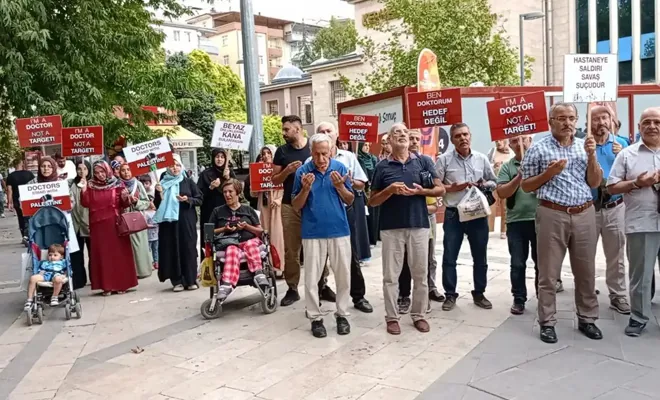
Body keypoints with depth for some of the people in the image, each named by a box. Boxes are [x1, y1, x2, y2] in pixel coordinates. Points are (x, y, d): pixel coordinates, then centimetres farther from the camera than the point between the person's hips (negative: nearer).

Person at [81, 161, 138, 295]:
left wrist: (125, 198, -19)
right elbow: (86, 203, -3)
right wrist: (84, 189, -14)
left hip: (115, 224, -1)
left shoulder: (117, 184, 0)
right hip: (98, 225, 2)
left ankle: (121, 284, 9)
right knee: (102, 255, 3)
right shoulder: (91, 185, 5)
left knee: (119, 253, 2)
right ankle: (106, 286, 7)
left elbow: (124, 204, 1)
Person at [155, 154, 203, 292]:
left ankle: (191, 280, 3)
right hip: (168, 221, 1)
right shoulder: (162, 183, 8)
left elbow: (200, 199, 4)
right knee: (172, 250, -1)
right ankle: (177, 281, 4)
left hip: (186, 221, -1)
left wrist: (188, 199, -13)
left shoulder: (188, 182, 6)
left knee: (188, 248, -2)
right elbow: (157, 205, 7)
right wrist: (159, 193, -10)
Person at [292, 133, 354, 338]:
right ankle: (315, 318, 18)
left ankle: (342, 315, 24)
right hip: (312, 232, -1)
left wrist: (340, 186, -17)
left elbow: (350, 201, 2)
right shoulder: (303, 171, -4)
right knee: (312, 278, 4)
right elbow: (295, 206, -2)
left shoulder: (340, 168, -2)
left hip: (339, 230, 1)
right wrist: (306, 188, -19)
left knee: (343, 275, 8)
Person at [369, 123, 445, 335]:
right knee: (391, 275, 4)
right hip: (391, 227, -1)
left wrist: (420, 191, -11)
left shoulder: (424, 161, 5)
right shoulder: (382, 166, 2)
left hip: (419, 225, 1)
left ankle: (419, 315, 23)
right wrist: (390, 190, -14)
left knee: (420, 274, 8)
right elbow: (372, 201, 4)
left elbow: (440, 189, 6)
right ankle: (392, 317, 17)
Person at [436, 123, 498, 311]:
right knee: (449, 257, 2)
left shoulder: (482, 158, 5)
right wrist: (454, 187, -16)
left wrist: (484, 185, -8)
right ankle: (450, 295, 16)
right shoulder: (444, 159, -4)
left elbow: (494, 182, 12)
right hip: (454, 214, -2)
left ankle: (479, 293, 26)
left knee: (480, 257, 11)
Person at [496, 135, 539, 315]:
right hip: (516, 221, 1)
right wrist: (519, 177, -15)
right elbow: (501, 193, -4)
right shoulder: (507, 167, 5)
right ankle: (519, 299, 18)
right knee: (517, 264, 7)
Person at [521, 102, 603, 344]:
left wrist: (592, 155, -6)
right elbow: (525, 186, 1)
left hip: (585, 215, 4)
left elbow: (595, 183, 6)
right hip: (552, 215, -3)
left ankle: (587, 319, 26)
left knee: (586, 271, 12)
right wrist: (549, 173, -13)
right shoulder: (538, 149, -1)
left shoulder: (584, 146, 10)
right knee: (549, 273, 2)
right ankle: (547, 323, 12)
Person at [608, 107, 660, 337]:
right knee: (640, 274, 7)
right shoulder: (627, 154, 5)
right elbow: (612, 187, 3)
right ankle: (639, 317, 20)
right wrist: (637, 183, -12)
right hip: (640, 223, -1)